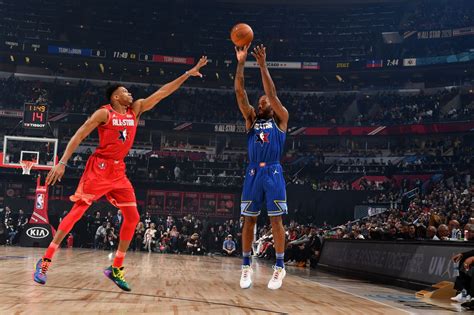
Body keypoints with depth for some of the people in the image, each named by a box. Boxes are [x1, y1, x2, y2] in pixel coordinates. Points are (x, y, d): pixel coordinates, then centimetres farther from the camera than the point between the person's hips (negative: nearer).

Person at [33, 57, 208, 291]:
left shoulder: (135, 110, 9)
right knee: (77, 211, -10)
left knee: (132, 217, 1)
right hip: (99, 168, -7)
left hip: (119, 171, 7)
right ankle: (45, 261, -4)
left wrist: (188, 74, 6)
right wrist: (62, 162, -17)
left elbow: (162, 93, 8)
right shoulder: (104, 113, -7)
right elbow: (78, 136, -9)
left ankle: (116, 269, 9)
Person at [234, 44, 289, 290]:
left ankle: (280, 267, 4)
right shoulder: (251, 119, 14)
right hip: (253, 173, 3)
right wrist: (241, 62, -5)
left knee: (276, 220, -3)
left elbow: (272, 93, -7)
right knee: (249, 220, 4)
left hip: (273, 173, -3)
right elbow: (239, 92, 4)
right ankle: (246, 266, 11)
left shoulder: (280, 119, 8)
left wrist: (263, 65, -11)